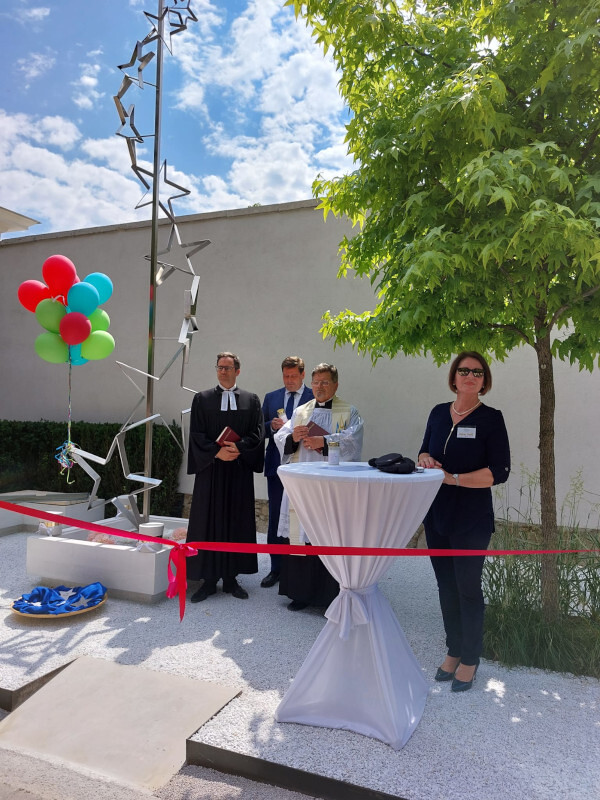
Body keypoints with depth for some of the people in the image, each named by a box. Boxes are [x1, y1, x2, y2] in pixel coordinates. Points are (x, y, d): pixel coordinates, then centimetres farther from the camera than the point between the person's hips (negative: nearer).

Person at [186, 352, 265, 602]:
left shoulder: (251, 400, 8)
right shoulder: (202, 399, 7)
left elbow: (257, 433, 1)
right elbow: (196, 433, 0)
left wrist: (238, 448, -15)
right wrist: (217, 451, -15)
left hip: (240, 470, 1)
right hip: (210, 469, 0)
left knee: (237, 522, 5)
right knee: (208, 522, 1)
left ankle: (231, 577, 15)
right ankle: (209, 579, 11)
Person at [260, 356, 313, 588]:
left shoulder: (314, 398, -1)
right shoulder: (271, 398, 12)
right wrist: (272, 426, -9)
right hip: (277, 466, 4)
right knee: (275, 519, 10)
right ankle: (276, 568, 21)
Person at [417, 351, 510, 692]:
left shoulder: (491, 418, -9)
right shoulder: (439, 413, 6)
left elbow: (500, 471, -14)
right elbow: (426, 450, 15)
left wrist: (454, 478, -20)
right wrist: (426, 460, -8)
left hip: (471, 519, -5)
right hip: (436, 514, 5)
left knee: (468, 587, 6)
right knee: (446, 585, 15)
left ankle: (470, 660, 25)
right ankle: (454, 652, 32)